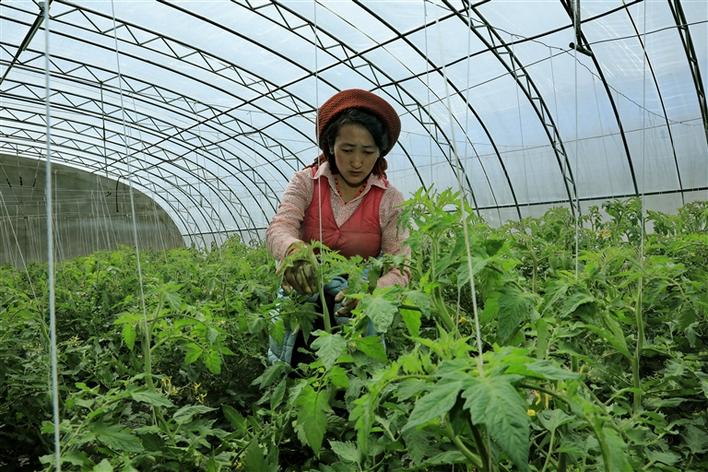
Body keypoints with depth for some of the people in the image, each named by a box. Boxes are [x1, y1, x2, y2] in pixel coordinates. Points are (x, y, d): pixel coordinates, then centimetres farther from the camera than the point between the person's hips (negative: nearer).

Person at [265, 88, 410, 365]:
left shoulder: (390, 200, -5)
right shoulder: (306, 182, -2)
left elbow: (399, 268, -13)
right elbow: (278, 230, -18)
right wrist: (294, 250, -42)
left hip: (357, 301, 0)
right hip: (303, 294, 1)